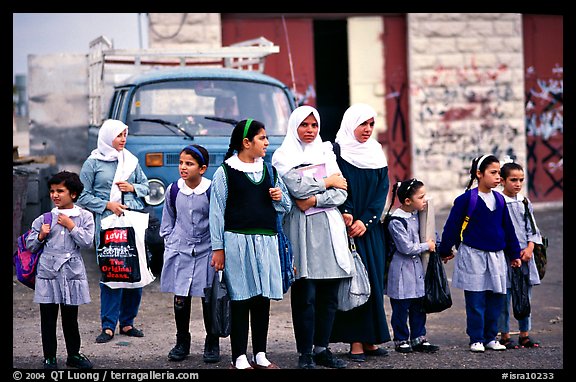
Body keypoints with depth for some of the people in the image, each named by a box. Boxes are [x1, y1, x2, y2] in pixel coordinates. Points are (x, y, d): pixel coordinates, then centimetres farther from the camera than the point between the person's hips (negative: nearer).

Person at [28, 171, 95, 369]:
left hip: (72, 272, -1)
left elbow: (87, 241, -10)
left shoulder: (84, 217, 2)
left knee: (70, 318, 9)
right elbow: (30, 245, 10)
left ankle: (74, 355, 24)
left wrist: (71, 226, -11)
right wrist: (41, 236, -8)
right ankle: (49, 358, 12)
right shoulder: (45, 219, 6)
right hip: (48, 272, 1)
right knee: (48, 318, 4)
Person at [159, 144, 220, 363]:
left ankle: (212, 344, 14)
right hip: (180, 253, 2)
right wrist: (170, 244, 6)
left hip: (206, 253, -2)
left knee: (209, 301, 2)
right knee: (180, 300, 3)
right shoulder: (173, 190, 3)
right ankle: (182, 342, 17)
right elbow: (167, 222, 14)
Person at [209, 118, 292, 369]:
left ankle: (260, 355, 14)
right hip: (238, 241, -5)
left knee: (263, 298, 6)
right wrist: (218, 248, -6)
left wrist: (280, 197, -1)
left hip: (266, 241, 5)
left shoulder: (269, 170, 15)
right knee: (241, 299, -4)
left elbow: (286, 207, 22)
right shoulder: (225, 172, 0)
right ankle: (239, 358, 0)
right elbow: (217, 212, -2)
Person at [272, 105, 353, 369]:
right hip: (301, 230, -4)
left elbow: (341, 193, 6)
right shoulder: (282, 157, 5)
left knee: (329, 294, 3)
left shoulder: (327, 152, 16)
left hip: (329, 227, 4)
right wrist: (327, 182, 0)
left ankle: (322, 348, 11)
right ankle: (305, 352, -1)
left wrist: (315, 200, -9)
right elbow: (297, 188, -12)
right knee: (305, 295, -6)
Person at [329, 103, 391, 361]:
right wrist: (346, 215, -23)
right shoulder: (337, 151, -2)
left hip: (370, 228, 5)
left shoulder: (376, 153, 12)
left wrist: (365, 221, -8)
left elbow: (382, 190, 4)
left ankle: (370, 340, 8)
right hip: (346, 226, -5)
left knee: (373, 280, 3)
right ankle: (355, 342, -6)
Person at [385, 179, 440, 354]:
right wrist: (427, 246, -9)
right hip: (402, 269, -8)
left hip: (417, 266, 8)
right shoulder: (396, 221, -19)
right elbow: (406, 247, -20)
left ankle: (418, 339, 20)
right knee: (401, 308, 2)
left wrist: (433, 243, 8)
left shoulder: (416, 214, 5)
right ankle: (401, 340, 13)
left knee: (419, 306, 12)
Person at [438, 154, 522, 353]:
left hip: (496, 257, 5)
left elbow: (508, 228, 15)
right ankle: (476, 339, 7)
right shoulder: (466, 199, -9)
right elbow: (452, 226, -2)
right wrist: (445, 250, 3)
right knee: (476, 302, -1)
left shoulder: (499, 199, 7)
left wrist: (514, 253, 18)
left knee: (496, 300, 7)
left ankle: (490, 338, 17)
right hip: (473, 256, -5)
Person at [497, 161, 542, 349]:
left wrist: (529, 249, -4)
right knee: (505, 297, -1)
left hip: (525, 256, 5)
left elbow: (532, 229, 12)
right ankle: (505, 336, 7)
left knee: (525, 297, 10)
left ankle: (525, 335, 18)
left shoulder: (525, 202, 11)